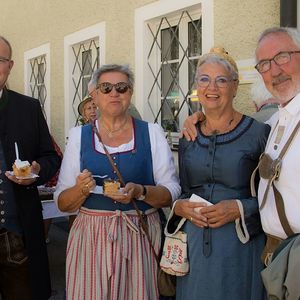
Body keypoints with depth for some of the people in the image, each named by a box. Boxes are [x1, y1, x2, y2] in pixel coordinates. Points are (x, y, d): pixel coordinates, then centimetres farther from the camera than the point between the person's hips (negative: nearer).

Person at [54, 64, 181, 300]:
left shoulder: (152, 132, 3)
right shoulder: (79, 135, 5)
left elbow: (172, 192, 0)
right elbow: (62, 203, 5)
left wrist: (140, 191, -18)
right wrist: (81, 189, -16)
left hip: (141, 235, 0)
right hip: (91, 236, 1)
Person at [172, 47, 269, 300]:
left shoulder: (258, 132, -5)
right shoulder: (188, 138, 9)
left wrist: (239, 209, -18)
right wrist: (179, 207, -4)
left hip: (241, 243, -4)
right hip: (194, 243, 4)